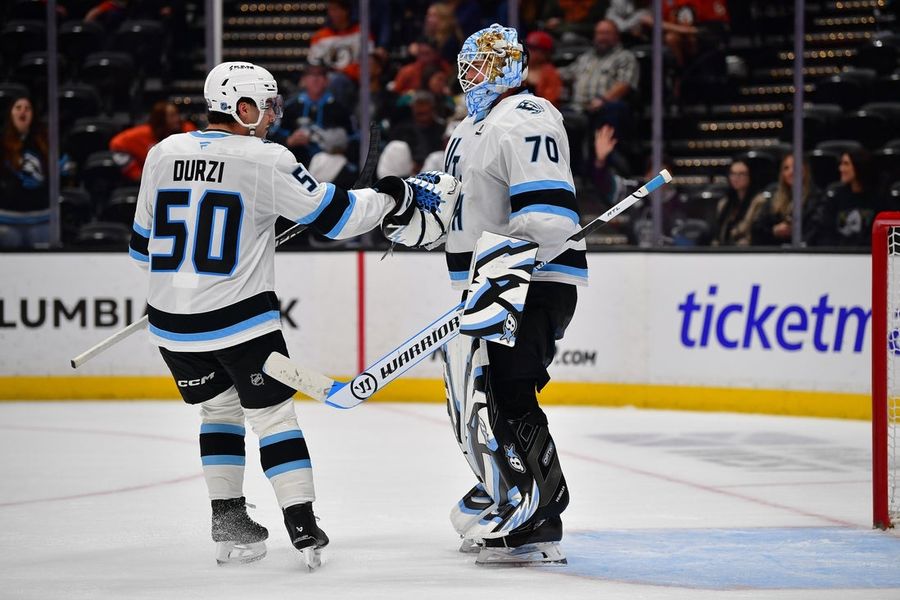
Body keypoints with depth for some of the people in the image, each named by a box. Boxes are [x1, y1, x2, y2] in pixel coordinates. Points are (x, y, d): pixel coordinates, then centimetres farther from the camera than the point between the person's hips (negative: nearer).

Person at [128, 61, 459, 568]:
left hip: (172, 319, 5)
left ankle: (229, 522, 19)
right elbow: (333, 214, -7)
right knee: (273, 413, 6)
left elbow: (144, 241, 13)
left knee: (219, 409, 22)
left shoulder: (164, 154, 5)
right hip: (241, 316, -5)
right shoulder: (266, 160, -10)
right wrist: (395, 199, 6)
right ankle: (303, 526, 2)